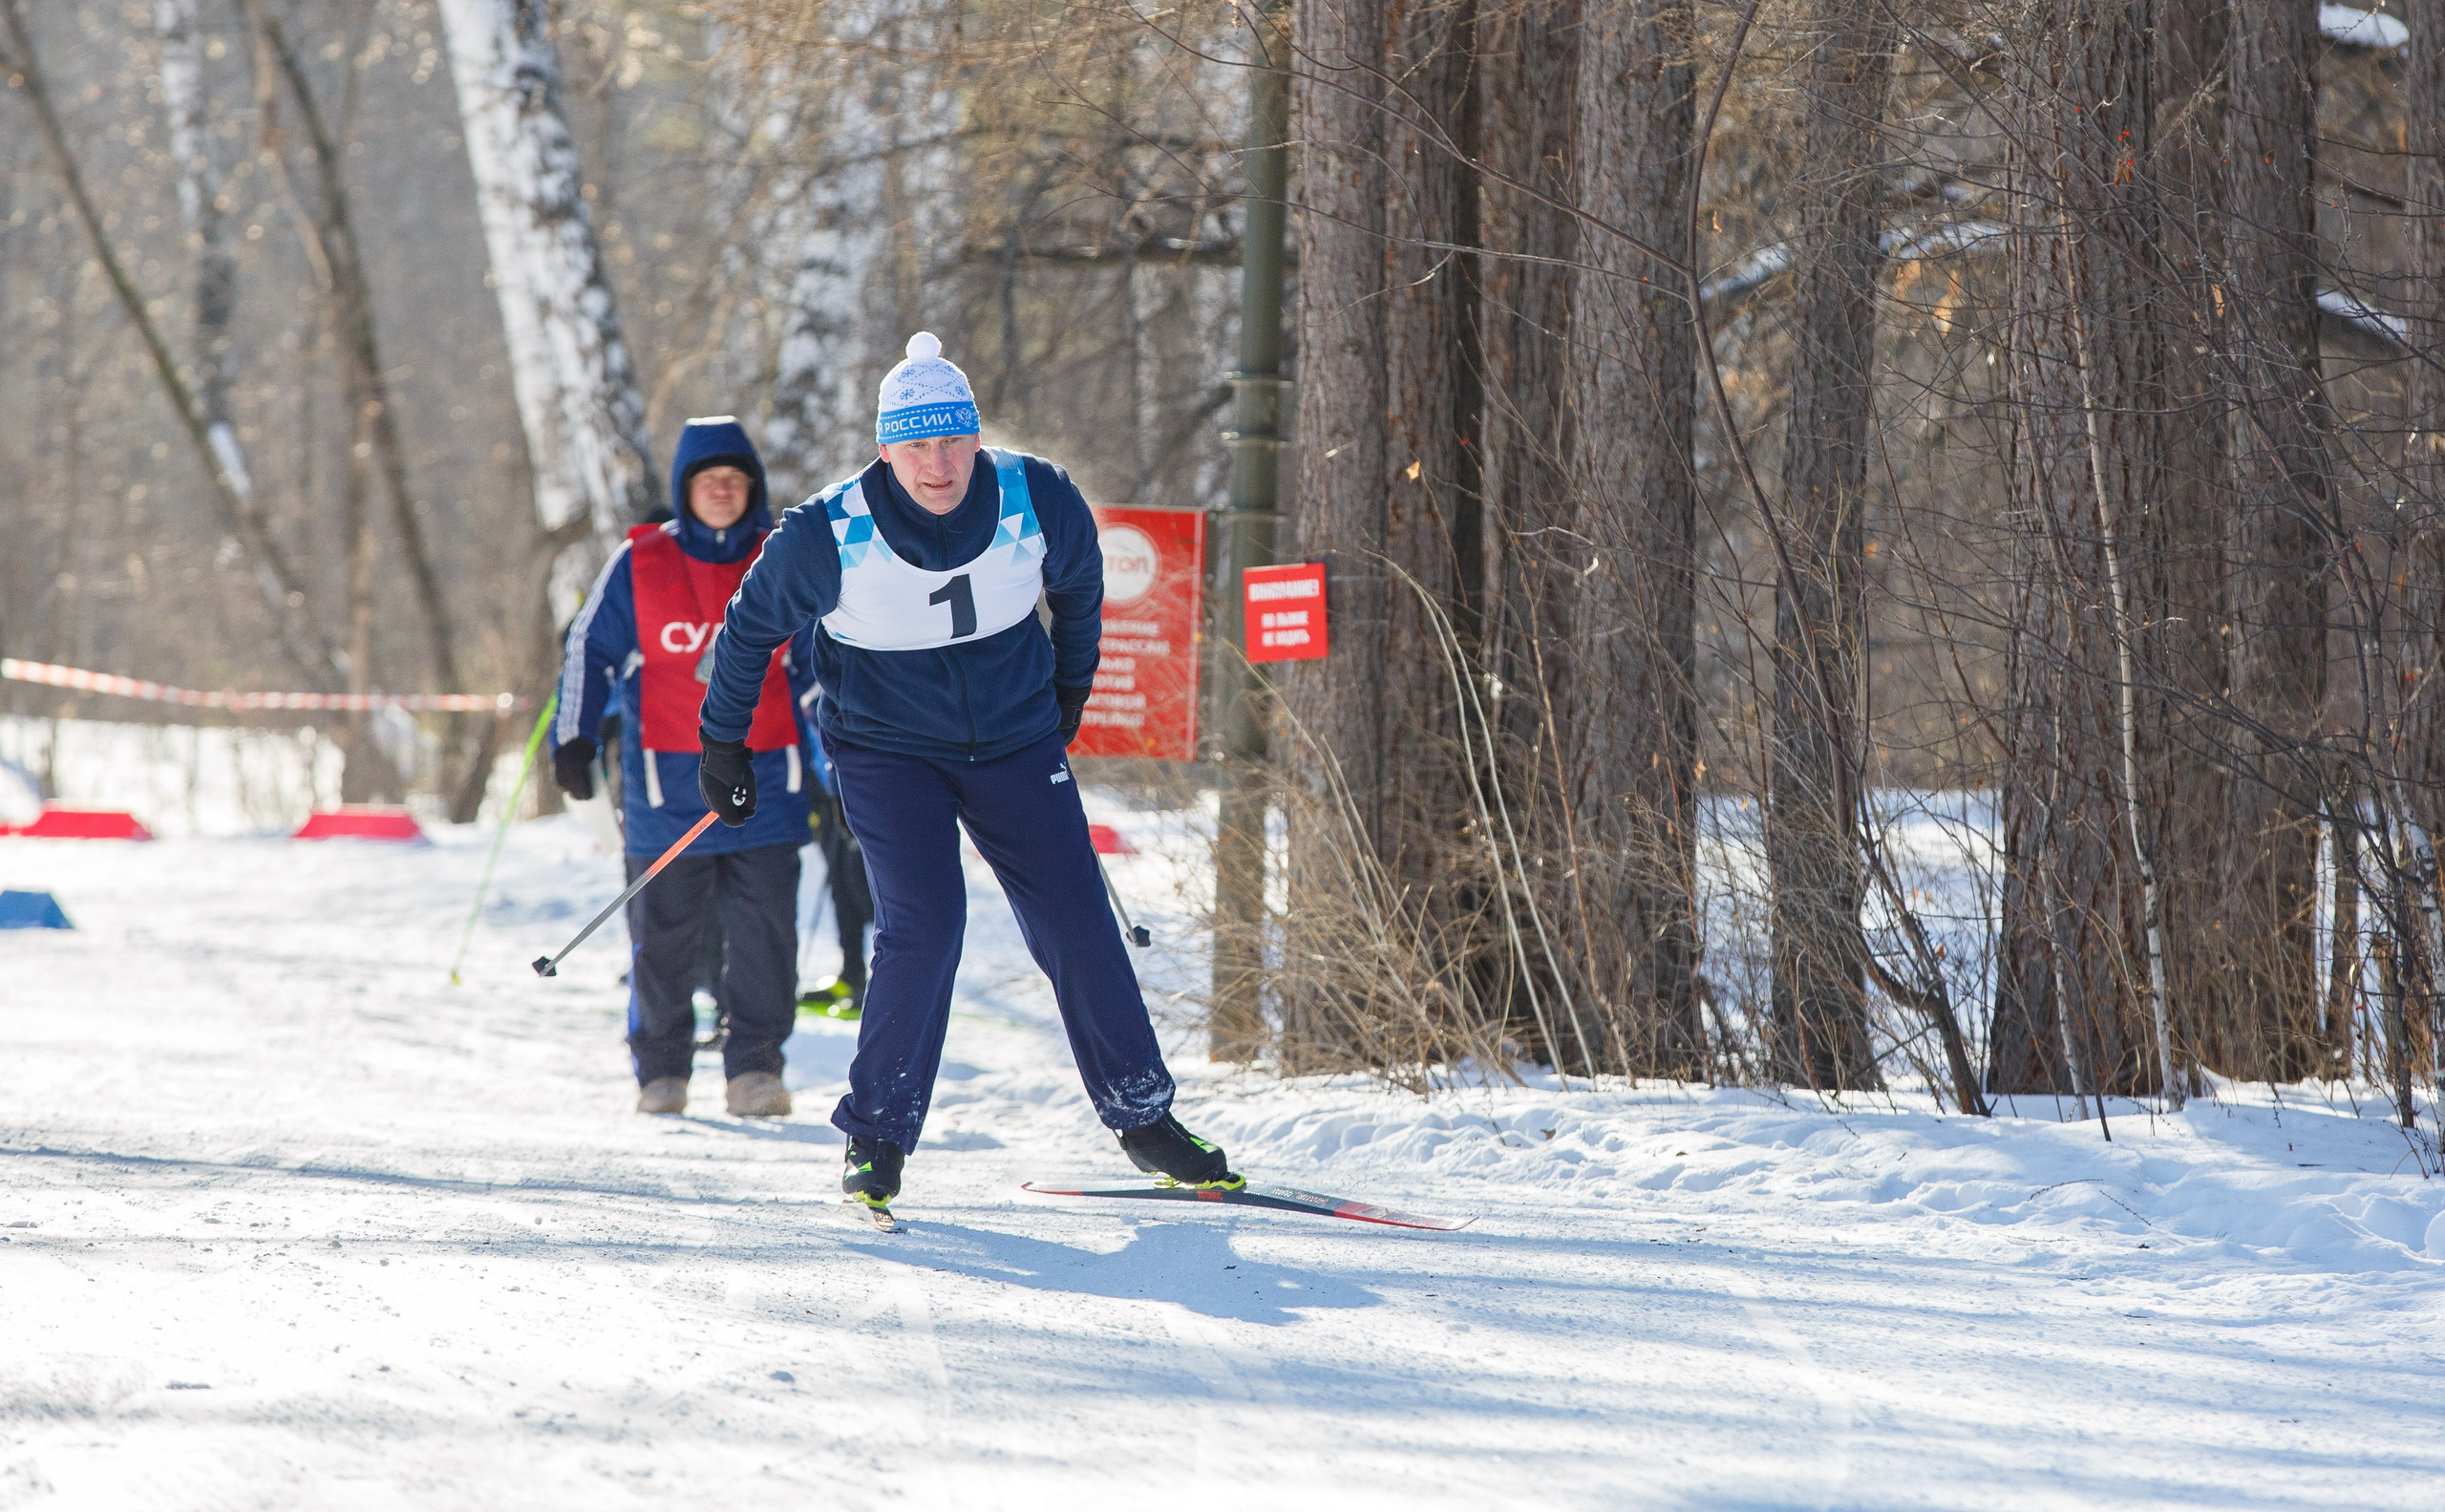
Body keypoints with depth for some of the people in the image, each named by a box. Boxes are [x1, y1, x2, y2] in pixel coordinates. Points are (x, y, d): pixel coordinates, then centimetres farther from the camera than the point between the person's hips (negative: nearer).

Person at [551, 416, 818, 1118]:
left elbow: (816, 664, 18)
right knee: (663, 933, 4)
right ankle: (661, 1070, 17)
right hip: (668, 784, -1)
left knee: (765, 927, -7)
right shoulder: (640, 565, 2)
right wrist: (573, 738, 0)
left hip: (764, 779, 1)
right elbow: (588, 649, 7)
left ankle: (755, 1067, -1)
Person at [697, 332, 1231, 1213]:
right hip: (886, 750, -3)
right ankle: (878, 1136, -5)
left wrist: (1070, 686, 22)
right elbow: (751, 626, -3)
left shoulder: (1037, 503, -15)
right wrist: (723, 741, 6)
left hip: (1015, 742, 3)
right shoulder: (829, 538, -22)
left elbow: (1078, 581, 9)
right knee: (923, 923, -19)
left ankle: (1142, 1117, 15)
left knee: (1077, 923, 0)